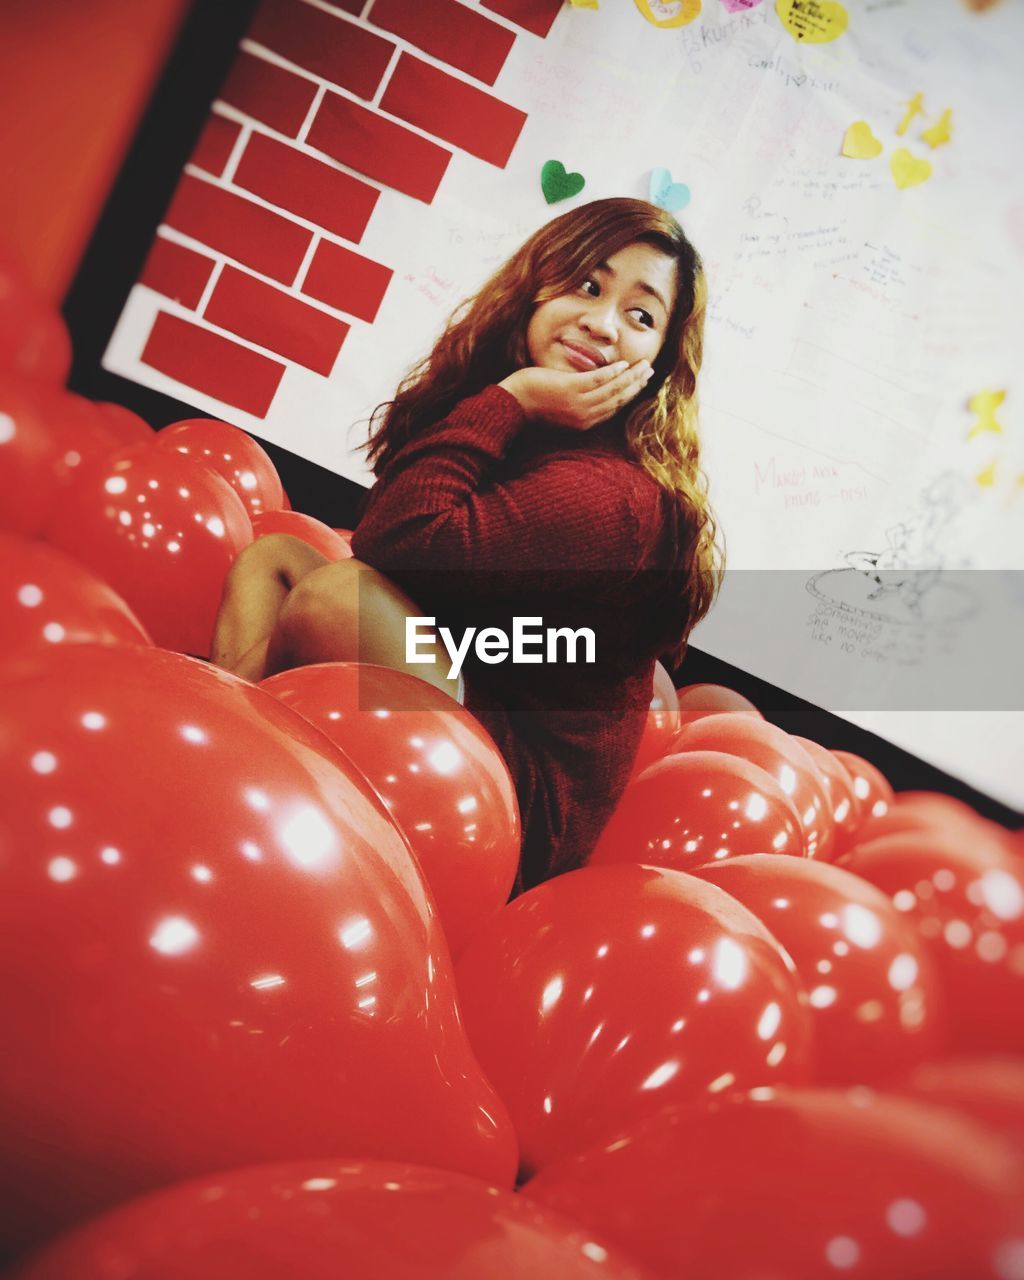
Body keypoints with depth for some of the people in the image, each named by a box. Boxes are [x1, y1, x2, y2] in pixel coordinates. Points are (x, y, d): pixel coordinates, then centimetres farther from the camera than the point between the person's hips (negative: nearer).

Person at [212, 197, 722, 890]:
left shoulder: (614, 494, -22)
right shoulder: (526, 439, 4)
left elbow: (401, 542, -29)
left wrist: (507, 401, -19)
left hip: (532, 810, -9)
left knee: (339, 593, -29)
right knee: (271, 552, 8)